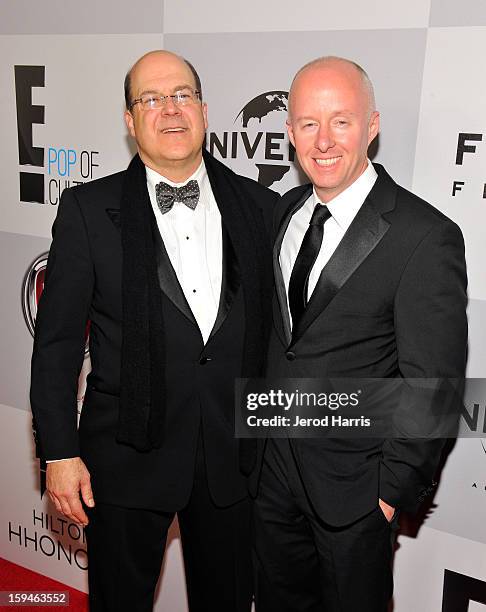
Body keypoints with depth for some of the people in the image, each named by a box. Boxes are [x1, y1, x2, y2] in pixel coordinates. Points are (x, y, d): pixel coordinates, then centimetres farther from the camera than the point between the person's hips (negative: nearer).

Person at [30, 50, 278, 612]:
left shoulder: (259, 206, 0)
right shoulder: (88, 209, -6)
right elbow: (56, 340, -5)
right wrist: (59, 453, -7)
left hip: (234, 454, 2)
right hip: (127, 456, -1)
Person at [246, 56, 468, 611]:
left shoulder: (426, 237, -20)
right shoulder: (286, 211, 1)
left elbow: (432, 384, -16)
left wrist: (397, 488, -12)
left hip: (354, 482, -5)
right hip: (273, 462, 6)